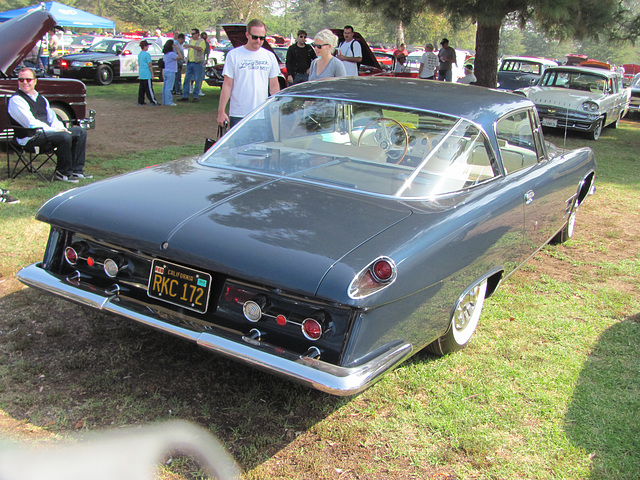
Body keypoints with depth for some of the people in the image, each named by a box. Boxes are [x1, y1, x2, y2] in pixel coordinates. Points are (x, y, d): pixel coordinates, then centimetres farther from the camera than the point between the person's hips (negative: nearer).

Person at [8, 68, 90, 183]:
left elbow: (52, 116, 19)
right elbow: (31, 124, -17)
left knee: (81, 132, 2)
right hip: (30, 137, -9)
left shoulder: (41, 98, 18)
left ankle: (76, 170, -1)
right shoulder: (16, 100, -9)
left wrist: (61, 128, -4)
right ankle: (63, 173, -16)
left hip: (47, 131, 9)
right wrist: (55, 130, -19)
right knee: (64, 137, -31)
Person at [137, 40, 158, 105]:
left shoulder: (139, 54, 14)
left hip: (141, 75, 8)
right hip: (147, 75, -8)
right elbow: (150, 65, -15)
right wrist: (152, 74, -9)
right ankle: (153, 101, -4)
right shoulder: (147, 54, -13)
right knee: (149, 89, -6)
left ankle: (140, 101, 12)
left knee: (141, 88, 11)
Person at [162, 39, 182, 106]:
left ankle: (164, 101, 15)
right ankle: (168, 102, -6)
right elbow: (180, 58, -15)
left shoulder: (165, 54, 11)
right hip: (171, 72, -9)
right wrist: (177, 50, -9)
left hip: (166, 71, 9)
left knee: (165, 87, 11)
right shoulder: (172, 54, -16)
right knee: (168, 87, -7)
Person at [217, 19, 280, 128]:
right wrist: (221, 111, -4)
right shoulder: (233, 55, 1)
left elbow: (274, 86, 14)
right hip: (238, 115, -3)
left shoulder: (270, 57, 10)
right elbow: (227, 85, 0)